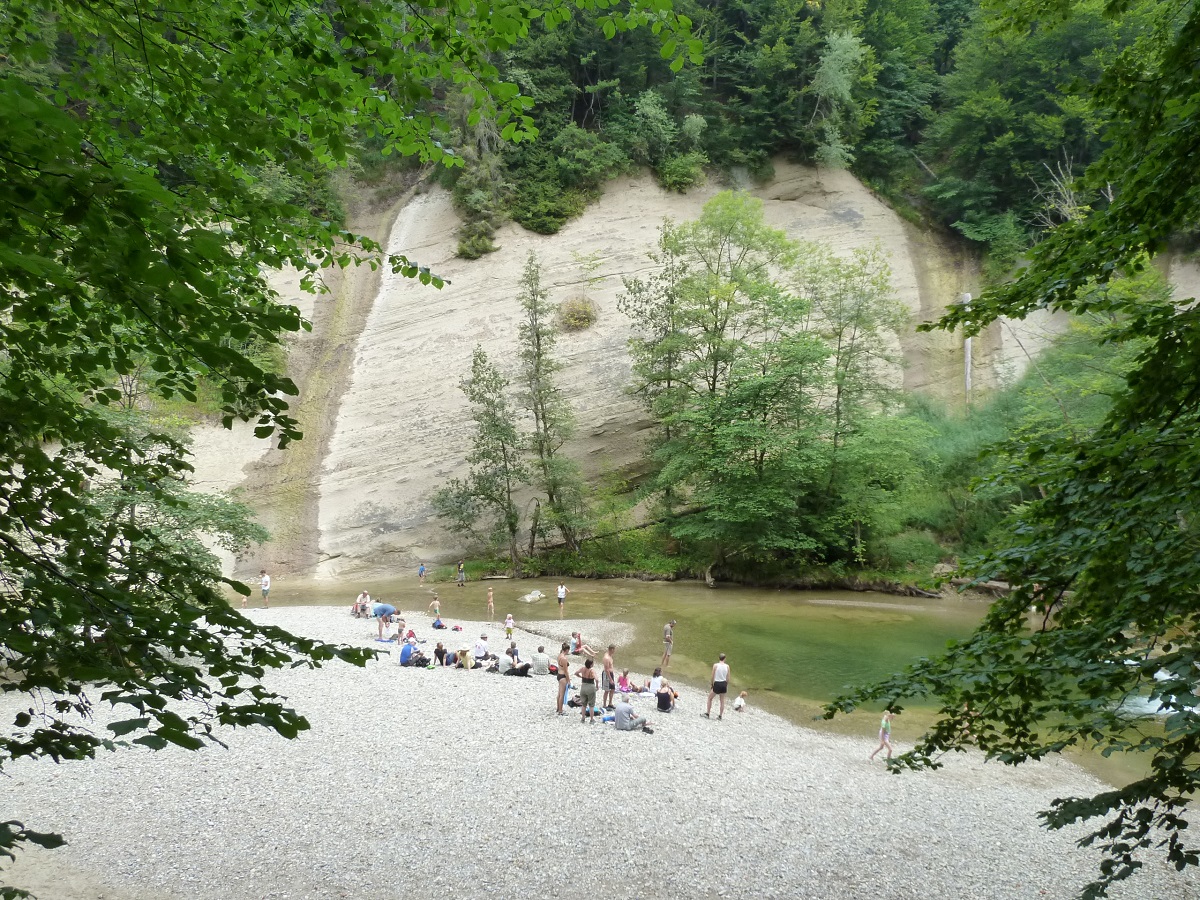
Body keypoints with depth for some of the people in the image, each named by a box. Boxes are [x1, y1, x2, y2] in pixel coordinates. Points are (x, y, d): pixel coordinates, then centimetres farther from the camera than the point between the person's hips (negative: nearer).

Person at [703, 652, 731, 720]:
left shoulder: (715, 665, -9)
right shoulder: (727, 666, -1)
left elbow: (713, 677, -8)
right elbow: (728, 678, 2)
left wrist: (713, 684, 2)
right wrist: (727, 686, 13)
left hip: (717, 684, -3)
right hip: (724, 684, 3)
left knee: (710, 698, 13)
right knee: (722, 700, 15)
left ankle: (707, 714, 12)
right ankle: (721, 715, 19)